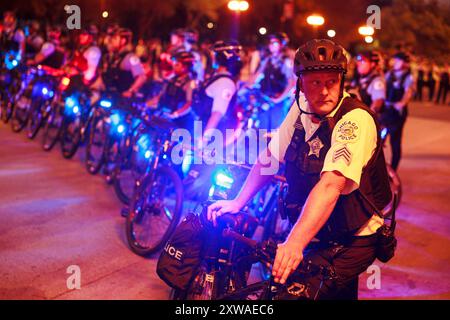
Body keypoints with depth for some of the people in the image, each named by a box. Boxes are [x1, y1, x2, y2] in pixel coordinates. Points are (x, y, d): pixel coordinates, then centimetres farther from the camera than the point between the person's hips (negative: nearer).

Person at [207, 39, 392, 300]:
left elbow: (331, 184, -37)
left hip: (351, 242, -7)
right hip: (319, 235, 7)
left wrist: (295, 243, -46)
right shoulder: (302, 107, -3)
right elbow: (270, 158, 6)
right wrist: (238, 202, -1)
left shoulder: (355, 119, -25)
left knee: (294, 292, -21)